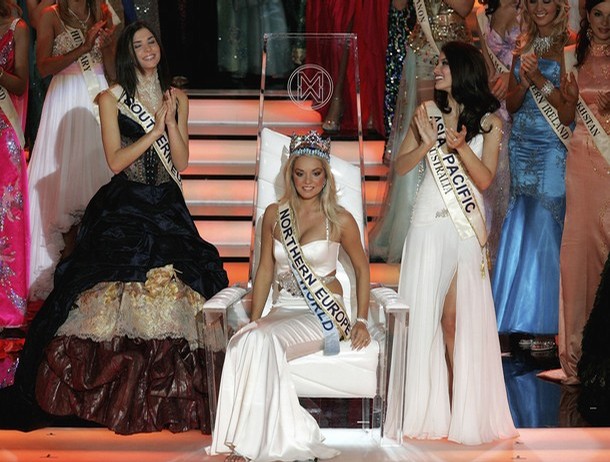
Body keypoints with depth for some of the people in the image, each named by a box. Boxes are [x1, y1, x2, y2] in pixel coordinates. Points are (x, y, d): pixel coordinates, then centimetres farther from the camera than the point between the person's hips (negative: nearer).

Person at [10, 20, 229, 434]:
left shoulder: (178, 99, 11)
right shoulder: (113, 99, 2)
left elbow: (182, 162, 5)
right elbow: (116, 161, -7)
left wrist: (170, 120, -7)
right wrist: (156, 129, -10)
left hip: (168, 210, 3)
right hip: (124, 210, -2)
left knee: (173, 298, -4)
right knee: (118, 302, -7)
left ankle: (170, 397, 5)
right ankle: (116, 396, 4)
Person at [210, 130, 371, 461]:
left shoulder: (341, 220, 1)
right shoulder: (274, 214, 10)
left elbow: (361, 268, 11)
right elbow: (265, 269, 14)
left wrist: (361, 320, 2)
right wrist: (255, 319, 3)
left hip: (323, 314, -3)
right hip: (283, 310, 3)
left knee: (264, 342, -33)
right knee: (243, 341, -32)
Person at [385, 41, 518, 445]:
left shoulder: (489, 121, 3)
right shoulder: (428, 112, 7)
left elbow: (485, 180, -5)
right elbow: (401, 165, 4)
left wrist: (459, 144, -19)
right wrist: (430, 143, -12)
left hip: (467, 226, -1)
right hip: (429, 222, 2)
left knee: (459, 316, -3)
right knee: (424, 312, 2)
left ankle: (464, 409, 10)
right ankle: (427, 406, 12)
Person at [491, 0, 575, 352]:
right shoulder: (523, 48, 13)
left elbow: (572, 106, -9)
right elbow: (511, 104, 12)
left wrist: (541, 80, -16)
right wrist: (524, 82, -6)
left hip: (553, 150, -6)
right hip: (522, 145, 6)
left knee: (545, 230, -6)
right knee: (520, 228, 6)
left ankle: (545, 323, 1)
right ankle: (521, 317, 15)